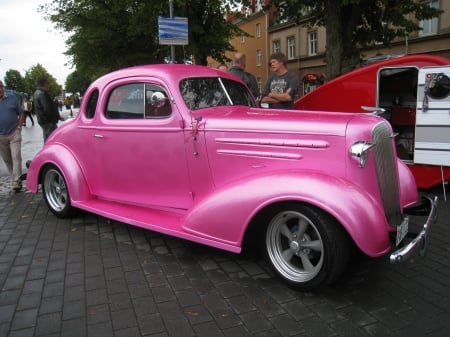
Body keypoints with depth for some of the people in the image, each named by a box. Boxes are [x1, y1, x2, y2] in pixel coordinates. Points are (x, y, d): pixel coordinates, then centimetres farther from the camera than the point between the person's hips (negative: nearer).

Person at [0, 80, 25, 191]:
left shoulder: (12, 98, 2)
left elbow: (21, 113, 7)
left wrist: (19, 127, -4)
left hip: (14, 133, -2)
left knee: (16, 157, -9)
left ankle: (16, 182, -9)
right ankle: (16, 179, 23)